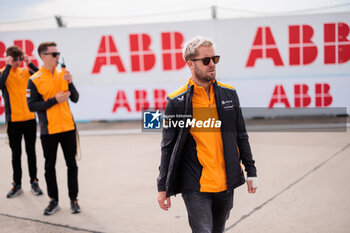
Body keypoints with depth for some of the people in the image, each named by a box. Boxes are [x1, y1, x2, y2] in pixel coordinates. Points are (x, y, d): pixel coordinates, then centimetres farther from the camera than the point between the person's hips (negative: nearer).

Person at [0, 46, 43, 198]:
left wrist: (29, 63, -9)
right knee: (16, 153, 7)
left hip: (29, 118, 2)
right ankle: (17, 185, 17)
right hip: (13, 120, -2)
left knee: (31, 151, 10)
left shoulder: (25, 72, 7)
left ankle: (34, 182, 20)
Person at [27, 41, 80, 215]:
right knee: (49, 166, 8)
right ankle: (53, 200, 22)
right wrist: (55, 100, -16)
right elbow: (32, 106, -10)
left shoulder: (62, 75, 6)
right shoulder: (34, 80, -5)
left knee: (72, 164, 8)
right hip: (49, 130, -3)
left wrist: (70, 83, -12)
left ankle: (73, 199, 20)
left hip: (68, 127, 3)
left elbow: (75, 99, 4)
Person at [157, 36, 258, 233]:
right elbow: (168, 147, -2)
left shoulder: (229, 94, 5)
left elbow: (241, 136, 12)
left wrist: (251, 171, 11)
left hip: (226, 184, 4)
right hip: (195, 187, -4)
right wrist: (163, 187, -1)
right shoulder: (177, 102, -6)